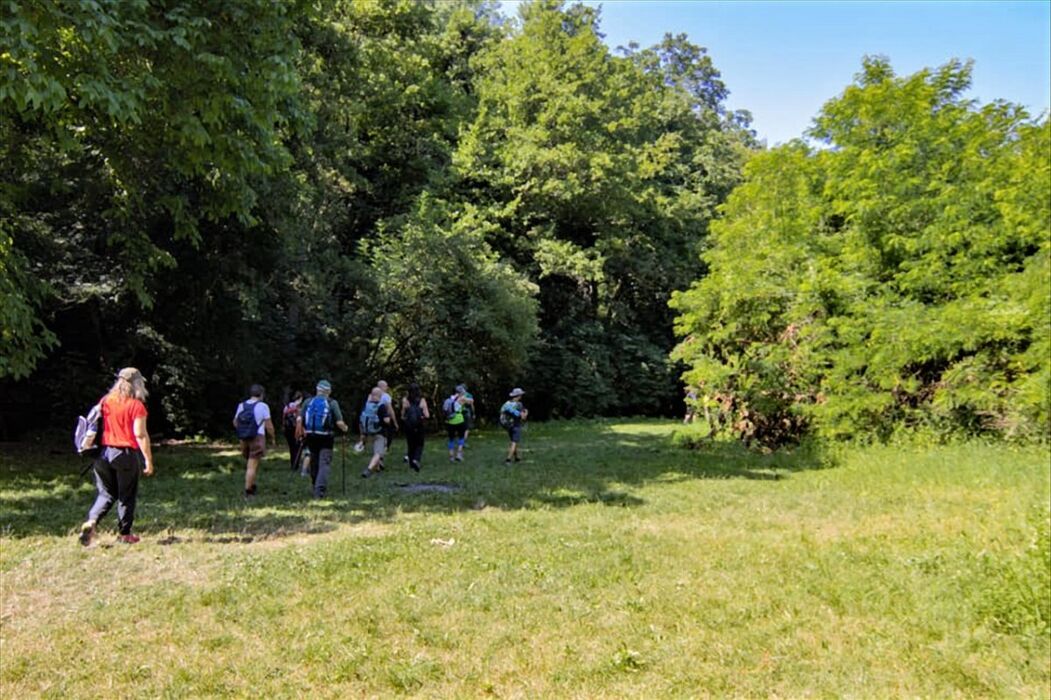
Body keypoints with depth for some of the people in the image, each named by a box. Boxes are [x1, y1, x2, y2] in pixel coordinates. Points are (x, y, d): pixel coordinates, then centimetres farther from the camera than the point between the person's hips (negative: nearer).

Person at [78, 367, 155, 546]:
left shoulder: (105, 401, 6)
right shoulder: (136, 405, -10)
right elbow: (140, 434, -14)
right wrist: (148, 459, -10)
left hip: (104, 452, 5)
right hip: (126, 454, -5)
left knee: (106, 493, 15)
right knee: (127, 495, 7)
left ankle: (91, 522, -5)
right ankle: (124, 534, 14)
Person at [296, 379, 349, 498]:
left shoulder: (308, 402, 4)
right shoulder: (332, 403, -5)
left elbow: (299, 419, -3)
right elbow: (339, 422, -10)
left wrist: (301, 431, 12)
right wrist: (344, 428, 9)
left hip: (311, 437, 4)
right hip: (326, 438, -4)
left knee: (314, 463, 18)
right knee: (325, 464, -3)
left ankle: (316, 487, 32)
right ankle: (320, 490, -16)